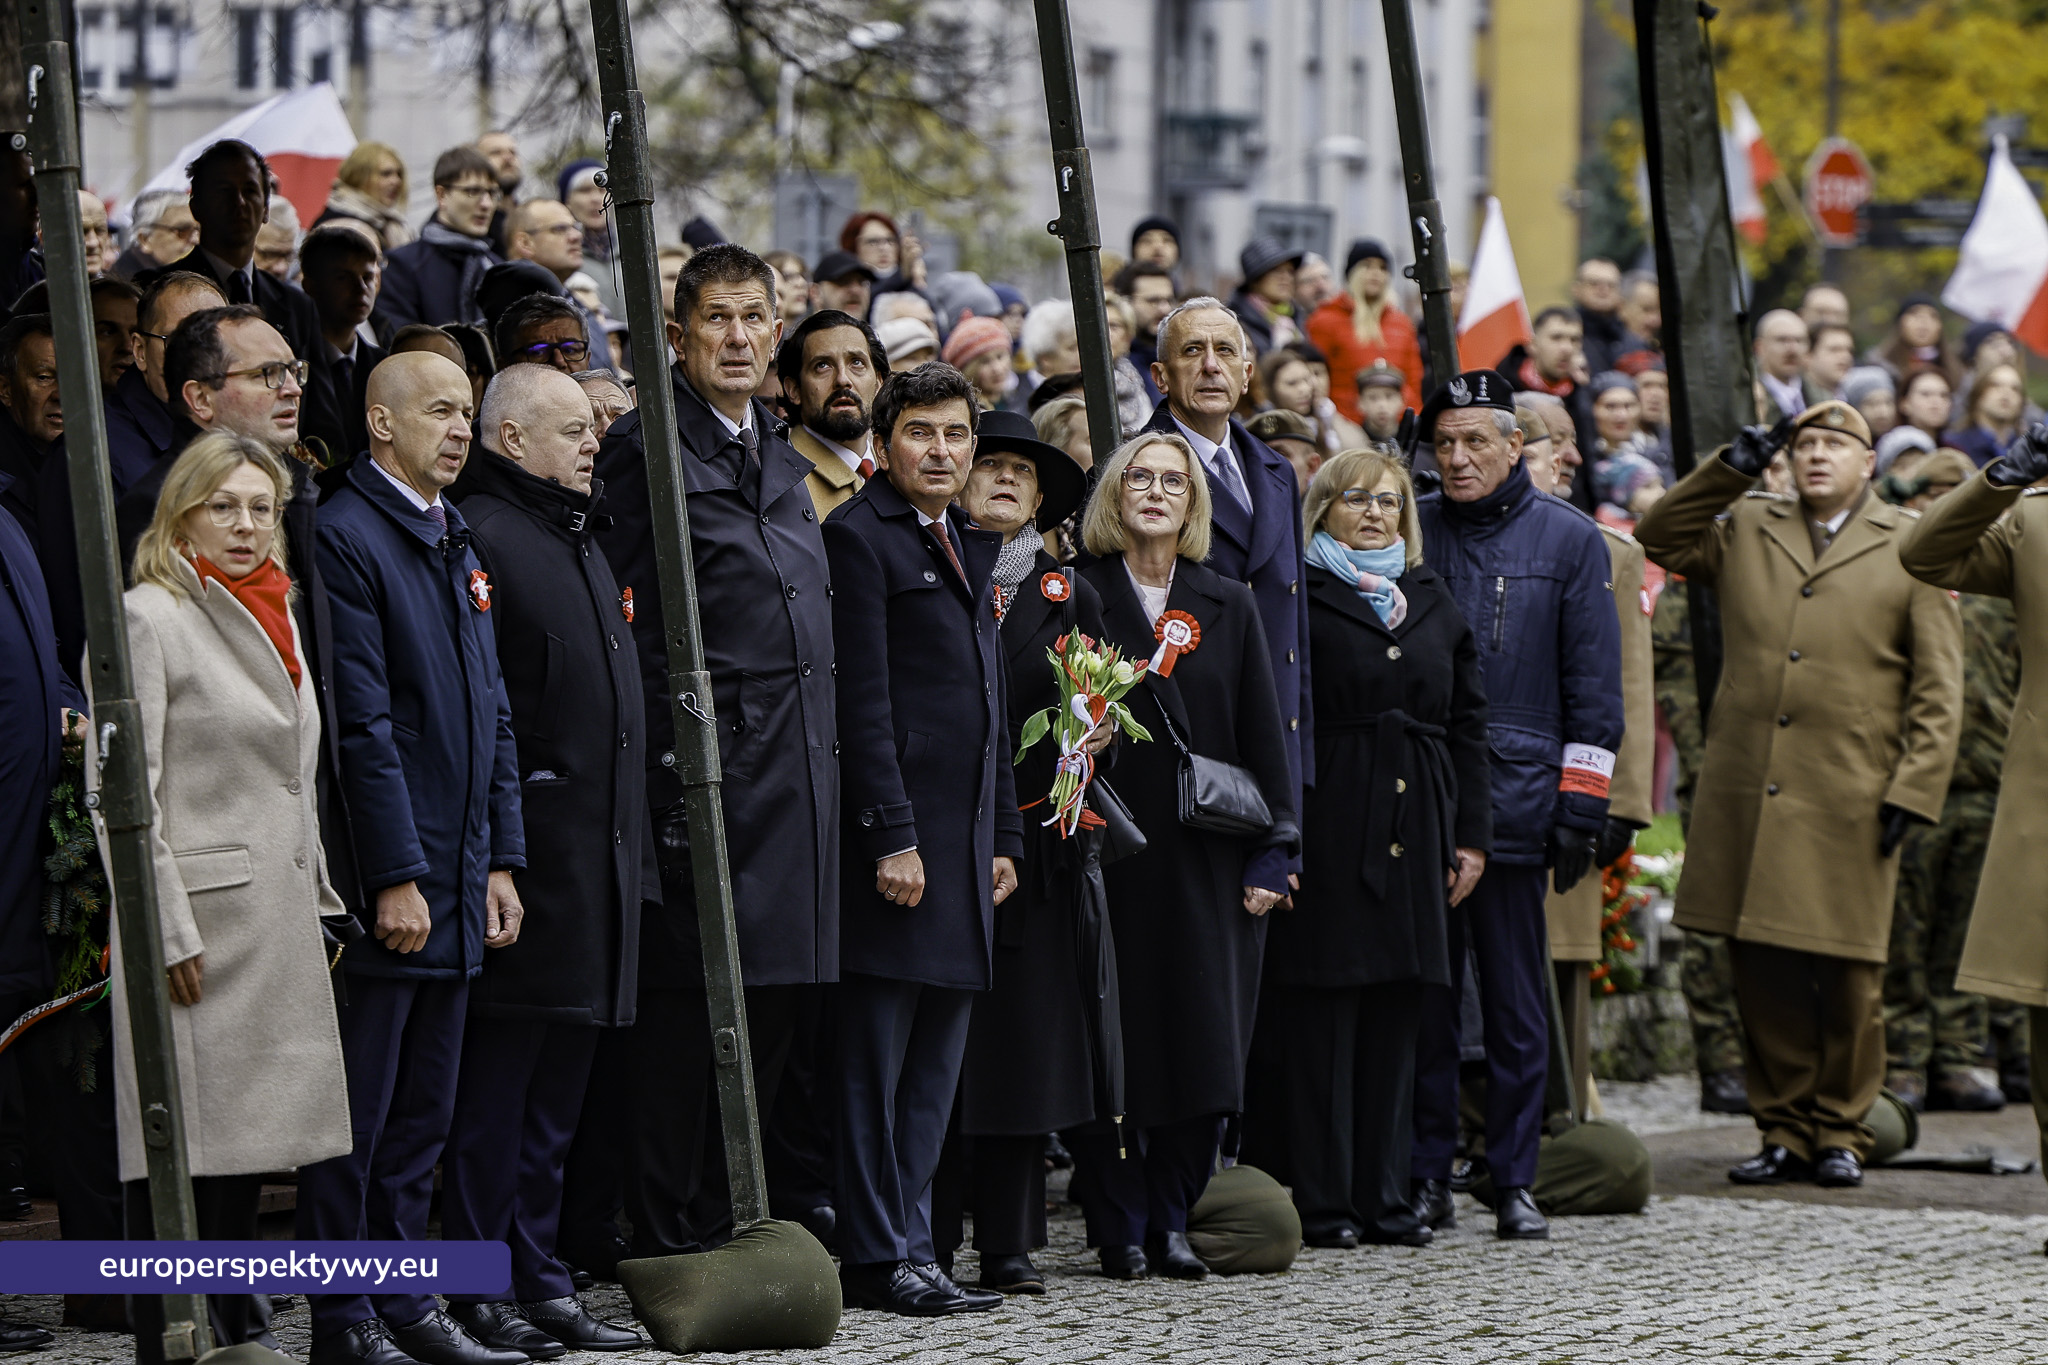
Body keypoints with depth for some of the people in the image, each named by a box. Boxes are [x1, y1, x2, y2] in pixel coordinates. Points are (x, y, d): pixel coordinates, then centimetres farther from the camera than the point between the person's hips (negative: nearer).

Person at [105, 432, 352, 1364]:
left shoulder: (271, 618, 18)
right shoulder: (145, 620, -7)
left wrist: (319, 901, 18)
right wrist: (167, 932, -16)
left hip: (279, 927, 8)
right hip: (199, 924, -8)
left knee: (247, 1147, 11)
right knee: (182, 1156, -7)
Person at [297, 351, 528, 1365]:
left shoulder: (455, 543, 17)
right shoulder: (344, 536, -11)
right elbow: (361, 723, -16)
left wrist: (500, 860, 13)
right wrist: (397, 876, -18)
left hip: (458, 881, 8)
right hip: (386, 886, -8)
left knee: (422, 1114, 12)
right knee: (359, 1113, -3)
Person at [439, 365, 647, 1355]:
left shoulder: (577, 540, 21)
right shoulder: (477, 532, -9)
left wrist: (635, 837, 20)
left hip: (600, 852, 9)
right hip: (530, 853, -9)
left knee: (559, 1079, 11)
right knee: (499, 1077, -5)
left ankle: (539, 1281, 16)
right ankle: (479, 1288, -2)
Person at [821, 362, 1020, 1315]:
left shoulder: (971, 547, 19)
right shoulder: (858, 537, -7)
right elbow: (862, 701, -13)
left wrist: (1004, 834, 17)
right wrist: (892, 837, -18)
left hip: (965, 839, 8)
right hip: (896, 834, -8)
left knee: (933, 1065, 9)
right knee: (875, 1060, -4)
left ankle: (908, 1244, 13)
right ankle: (877, 1256, -2)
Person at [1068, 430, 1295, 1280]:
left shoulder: (1228, 607, 11)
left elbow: (1261, 734, 9)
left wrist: (1272, 850, 1)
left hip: (1206, 855, 2)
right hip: (1106, 852, -2)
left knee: (1202, 1043, -1)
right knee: (1111, 1043, -3)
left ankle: (1171, 1223, 8)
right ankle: (1120, 1230, 4)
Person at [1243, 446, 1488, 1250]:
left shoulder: (1433, 604, 16)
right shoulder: (1298, 600, -2)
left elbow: (1467, 723, 16)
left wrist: (1471, 834, 10)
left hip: (1413, 834, 6)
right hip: (1326, 834, -5)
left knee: (1396, 1016, 7)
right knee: (1319, 1015, -4)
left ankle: (1383, 1196, 13)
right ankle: (1320, 1201, 0)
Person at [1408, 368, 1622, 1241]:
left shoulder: (1568, 540, 5)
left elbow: (1593, 686, 5)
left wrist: (1580, 808, -1)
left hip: (1515, 798, -1)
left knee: (1517, 1004, 2)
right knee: (1424, 996, 3)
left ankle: (1515, 1182, 8)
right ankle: (1426, 1177, 9)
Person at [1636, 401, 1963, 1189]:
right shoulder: (1744, 532, 15)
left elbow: (1937, 688, 4)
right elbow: (1660, 540, 15)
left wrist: (1912, 790, -4)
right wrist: (1730, 467, 6)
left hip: (1851, 801, -3)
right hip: (1746, 796, 3)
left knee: (1847, 974, 0)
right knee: (1761, 971, 4)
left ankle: (1840, 1133, 12)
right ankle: (1783, 1130, 13)